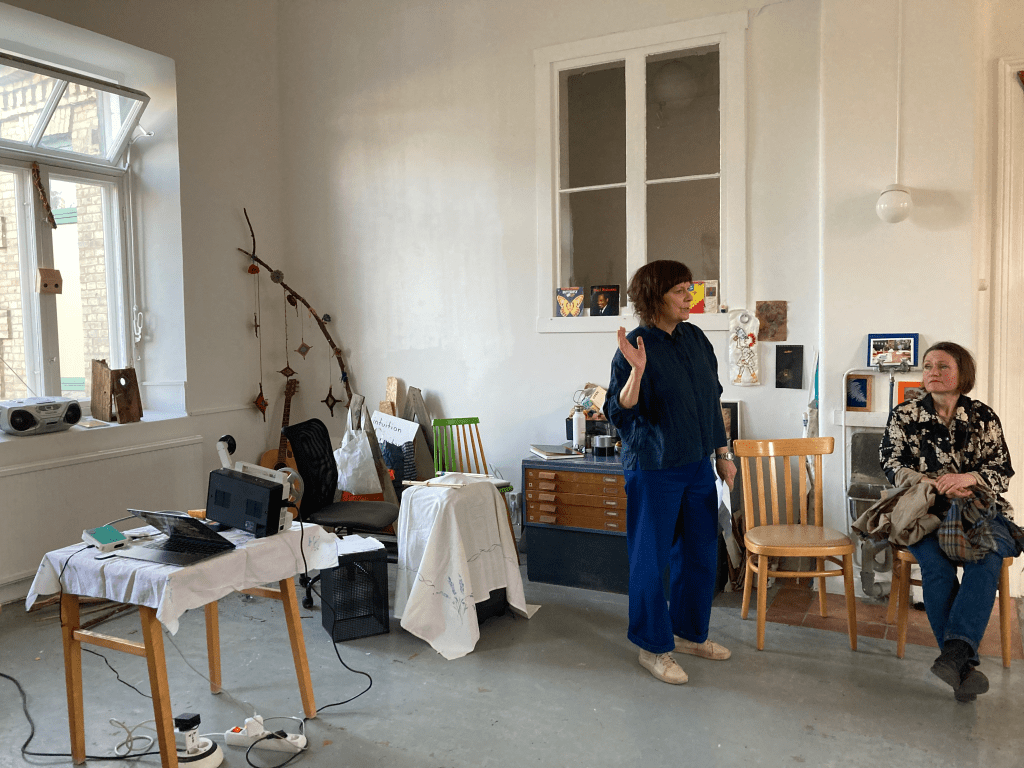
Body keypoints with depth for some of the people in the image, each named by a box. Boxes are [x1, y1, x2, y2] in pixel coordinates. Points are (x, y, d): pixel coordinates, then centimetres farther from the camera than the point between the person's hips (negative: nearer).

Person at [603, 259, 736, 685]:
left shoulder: (695, 338, 6)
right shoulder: (634, 348, -13)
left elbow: (713, 400, 14)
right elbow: (619, 414, -17)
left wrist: (722, 452, 15)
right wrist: (636, 371, -31)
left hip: (698, 464, 7)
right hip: (655, 469, -7)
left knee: (700, 553, 15)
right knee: (651, 559, 3)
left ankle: (689, 632, 34)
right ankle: (653, 647, 19)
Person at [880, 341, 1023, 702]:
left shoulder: (983, 417, 9)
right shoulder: (904, 415, 7)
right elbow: (892, 466, 1)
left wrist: (969, 478, -17)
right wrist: (934, 483, -15)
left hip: (979, 510, 1)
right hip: (925, 511, -1)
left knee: (986, 557, -32)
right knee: (935, 561, -31)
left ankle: (955, 651, -41)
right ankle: (964, 664, -28)